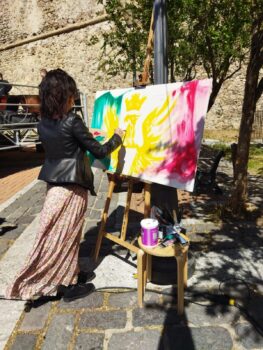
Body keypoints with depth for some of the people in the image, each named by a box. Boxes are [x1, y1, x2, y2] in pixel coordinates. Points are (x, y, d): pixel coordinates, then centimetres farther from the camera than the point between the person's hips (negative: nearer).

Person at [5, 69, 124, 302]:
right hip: (72, 187, -7)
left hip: (54, 184, 7)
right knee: (66, 236, 4)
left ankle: (61, 280, 34)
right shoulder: (72, 121, -17)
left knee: (55, 235, 16)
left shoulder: (44, 123, 5)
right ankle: (68, 286, 21)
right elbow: (99, 151, -12)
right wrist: (117, 137, 4)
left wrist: (85, 136, 25)